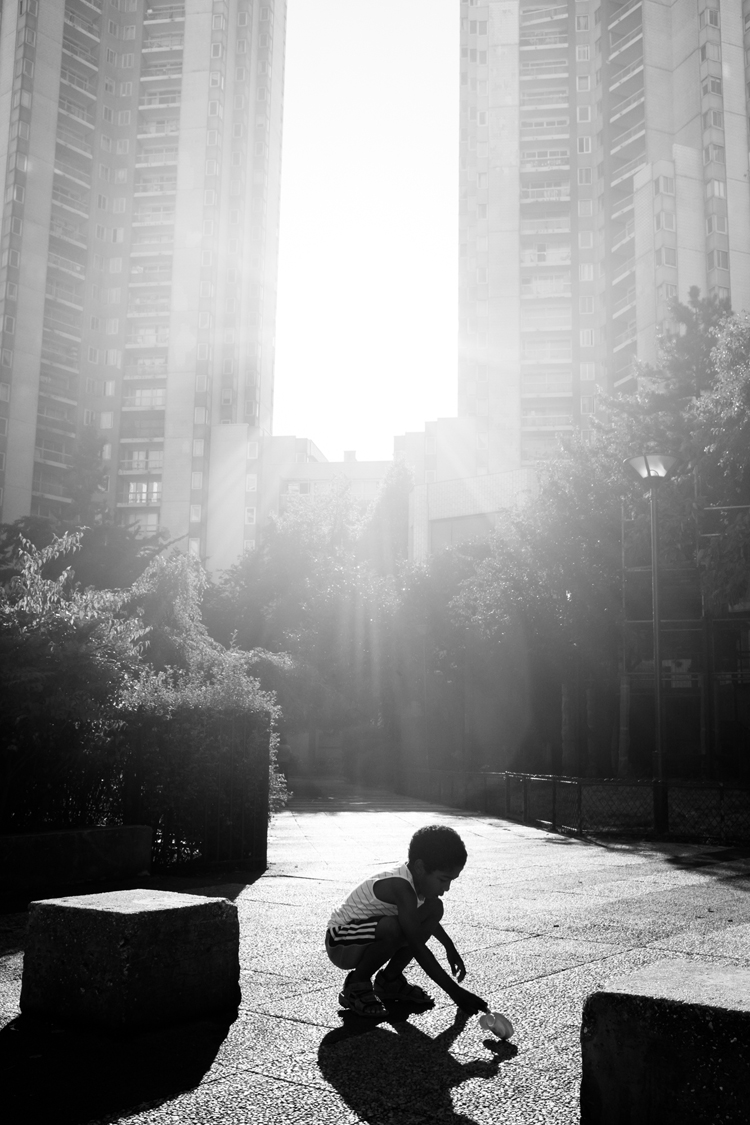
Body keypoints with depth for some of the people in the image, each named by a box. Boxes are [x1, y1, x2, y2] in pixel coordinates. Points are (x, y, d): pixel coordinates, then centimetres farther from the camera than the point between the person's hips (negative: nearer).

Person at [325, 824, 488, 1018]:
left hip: (368, 936, 9)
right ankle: (356, 986, -10)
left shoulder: (418, 880, -4)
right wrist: (454, 991, -31)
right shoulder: (401, 887, -32)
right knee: (393, 928, -38)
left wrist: (450, 949, 25)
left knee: (434, 909, -2)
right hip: (341, 944, -9)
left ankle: (389, 979, 8)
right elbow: (417, 947, -34)